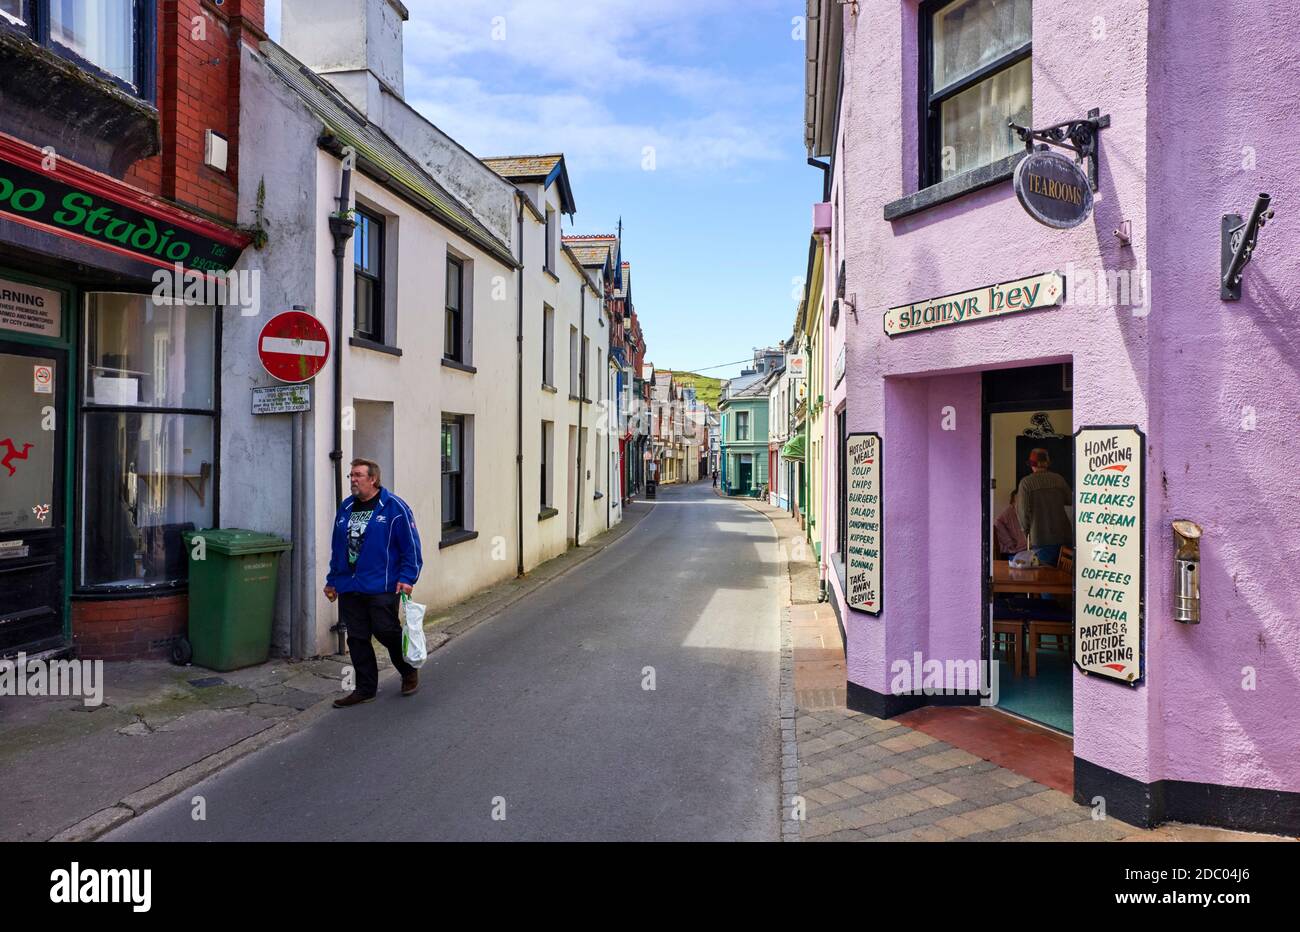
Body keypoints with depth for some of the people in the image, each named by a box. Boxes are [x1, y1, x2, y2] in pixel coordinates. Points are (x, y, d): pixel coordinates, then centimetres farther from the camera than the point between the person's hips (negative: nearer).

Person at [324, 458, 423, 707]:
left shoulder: (394, 507, -7)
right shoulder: (345, 508, 13)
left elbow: (411, 546, -8)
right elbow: (336, 548, 20)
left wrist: (407, 578, -14)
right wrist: (332, 580, 20)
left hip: (382, 588, -6)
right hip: (349, 588, 6)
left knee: (386, 632, -3)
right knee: (357, 639, 8)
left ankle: (409, 672, 23)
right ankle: (365, 688, 20)